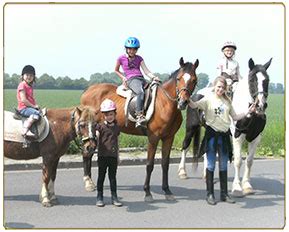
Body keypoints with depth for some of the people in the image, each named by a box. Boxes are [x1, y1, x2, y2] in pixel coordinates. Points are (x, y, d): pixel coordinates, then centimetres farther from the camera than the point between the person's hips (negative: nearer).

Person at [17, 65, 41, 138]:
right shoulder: (22, 85, -10)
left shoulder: (30, 86, 18)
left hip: (30, 107, 10)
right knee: (36, 113, -33)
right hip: (23, 108, -10)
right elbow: (23, 100, -18)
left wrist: (36, 105, 5)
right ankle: (25, 130, -39)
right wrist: (33, 106, -13)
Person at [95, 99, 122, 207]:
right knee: (101, 176, 6)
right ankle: (99, 197, 13)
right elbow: (96, 136, -15)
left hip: (113, 156, 3)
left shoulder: (116, 128, 9)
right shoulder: (100, 126, -2)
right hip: (103, 155, -3)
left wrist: (118, 155, 16)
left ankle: (114, 197, 14)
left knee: (113, 176, 8)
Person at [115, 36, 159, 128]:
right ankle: (139, 116, -46)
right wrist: (123, 77, 5)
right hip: (131, 80, -6)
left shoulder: (139, 58, 18)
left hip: (142, 79, 6)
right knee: (141, 92, -36)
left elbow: (146, 71, 8)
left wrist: (153, 77, -10)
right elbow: (116, 70, 22)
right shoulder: (121, 58, 10)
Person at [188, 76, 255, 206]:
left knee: (223, 166, 10)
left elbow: (235, 117, 16)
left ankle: (224, 194, 20)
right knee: (211, 165, 2)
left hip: (224, 135, 4)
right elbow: (194, 105, -20)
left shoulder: (227, 101, 10)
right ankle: (210, 194, 10)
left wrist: (248, 112, 6)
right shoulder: (208, 99, -4)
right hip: (212, 134, -4)